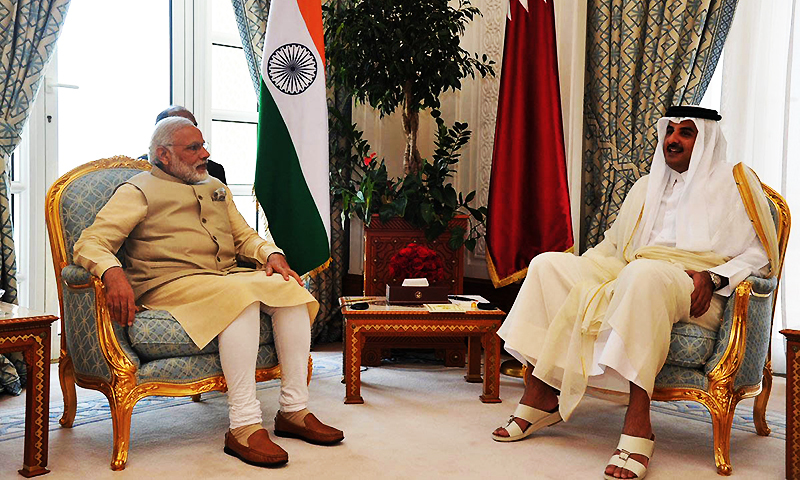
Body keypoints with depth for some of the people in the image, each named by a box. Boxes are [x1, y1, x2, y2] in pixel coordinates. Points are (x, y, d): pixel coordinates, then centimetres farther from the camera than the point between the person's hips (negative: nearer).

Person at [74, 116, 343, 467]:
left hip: (227, 276, 7)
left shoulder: (216, 188, 27)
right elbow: (90, 243, -5)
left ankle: (294, 411, -17)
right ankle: (244, 427, -35)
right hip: (170, 283, -6)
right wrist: (113, 273, -28)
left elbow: (245, 236, 28)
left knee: (290, 288, -20)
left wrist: (272, 254, 4)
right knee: (240, 295, -36)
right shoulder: (138, 191, 5)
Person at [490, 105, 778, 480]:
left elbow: (761, 254, 2)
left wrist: (712, 277, -16)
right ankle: (540, 393, -23)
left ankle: (638, 420, -44)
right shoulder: (647, 187, 28)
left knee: (645, 272, -41)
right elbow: (613, 243, 29)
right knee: (548, 263, -13)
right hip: (627, 279, 6)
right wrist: (577, 268, 10)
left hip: (691, 295, -6)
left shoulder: (734, 182, 11)